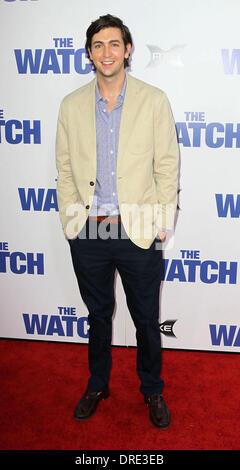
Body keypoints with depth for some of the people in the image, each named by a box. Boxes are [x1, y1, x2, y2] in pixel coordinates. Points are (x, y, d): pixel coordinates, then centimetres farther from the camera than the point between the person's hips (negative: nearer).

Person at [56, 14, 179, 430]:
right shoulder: (71, 105, 4)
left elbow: (167, 166, -1)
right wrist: (70, 219, 2)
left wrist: (161, 223, -4)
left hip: (139, 232, -1)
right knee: (98, 315, 19)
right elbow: (64, 168, 8)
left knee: (147, 319, 12)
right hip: (88, 231, 2)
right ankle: (97, 385, 41)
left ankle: (152, 390, 36)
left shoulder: (154, 101, -1)